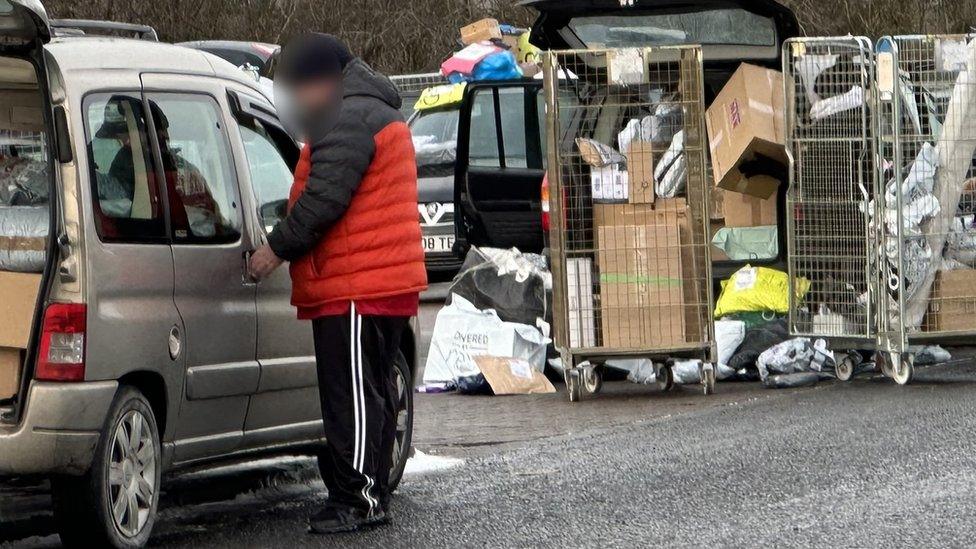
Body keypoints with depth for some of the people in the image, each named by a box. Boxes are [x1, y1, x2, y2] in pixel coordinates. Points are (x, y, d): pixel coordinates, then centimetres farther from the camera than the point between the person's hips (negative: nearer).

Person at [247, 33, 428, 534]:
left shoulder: (348, 120, -13)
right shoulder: (377, 114, 22)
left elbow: (324, 199, -20)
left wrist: (277, 248, -12)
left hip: (355, 285, -11)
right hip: (387, 282, 11)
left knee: (353, 398, -10)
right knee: (371, 395, 13)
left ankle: (357, 498, -10)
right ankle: (372, 496, 17)